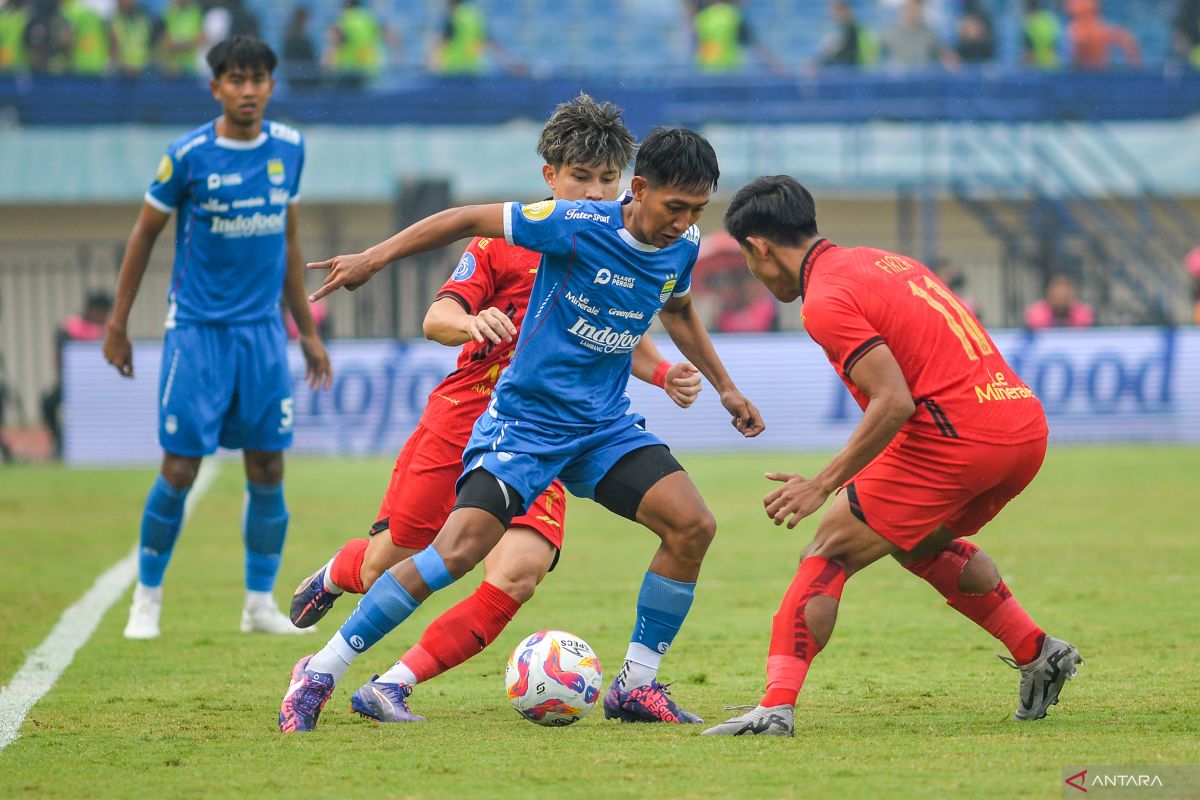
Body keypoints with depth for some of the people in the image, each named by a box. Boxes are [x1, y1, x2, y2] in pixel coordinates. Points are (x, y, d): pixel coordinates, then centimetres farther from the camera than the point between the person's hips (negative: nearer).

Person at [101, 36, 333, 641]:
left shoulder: (288, 149, 4)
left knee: (267, 471, 2)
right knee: (180, 471, -5)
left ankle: (260, 604, 13)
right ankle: (147, 600, 10)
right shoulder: (188, 156, -9)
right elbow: (144, 234, 2)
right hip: (197, 327, -4)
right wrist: (117, 324, 2)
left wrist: (307, 332, 16)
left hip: (263, 330, 4)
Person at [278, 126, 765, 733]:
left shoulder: (682, 248, -1)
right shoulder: (579, 226, -20)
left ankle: (635, 686, 2)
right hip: (525, 418, -6)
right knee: (458, 549, -20)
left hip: (604, 425, 6)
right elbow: (468, 221, -11)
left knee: (692, 525, -13)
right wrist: (374, 258, -13)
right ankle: (320, 673, -10)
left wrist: (723, 386, 26)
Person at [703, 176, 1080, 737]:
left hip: (957, 434, -9)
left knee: (829, 553, -3)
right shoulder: (883, 261, 21)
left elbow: (894, 403, -17)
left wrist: (822, 485, -13)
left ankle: (776, 706, -14)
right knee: (922, 544, 32)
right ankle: (1038, 656, 31)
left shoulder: (827, 300, -7)